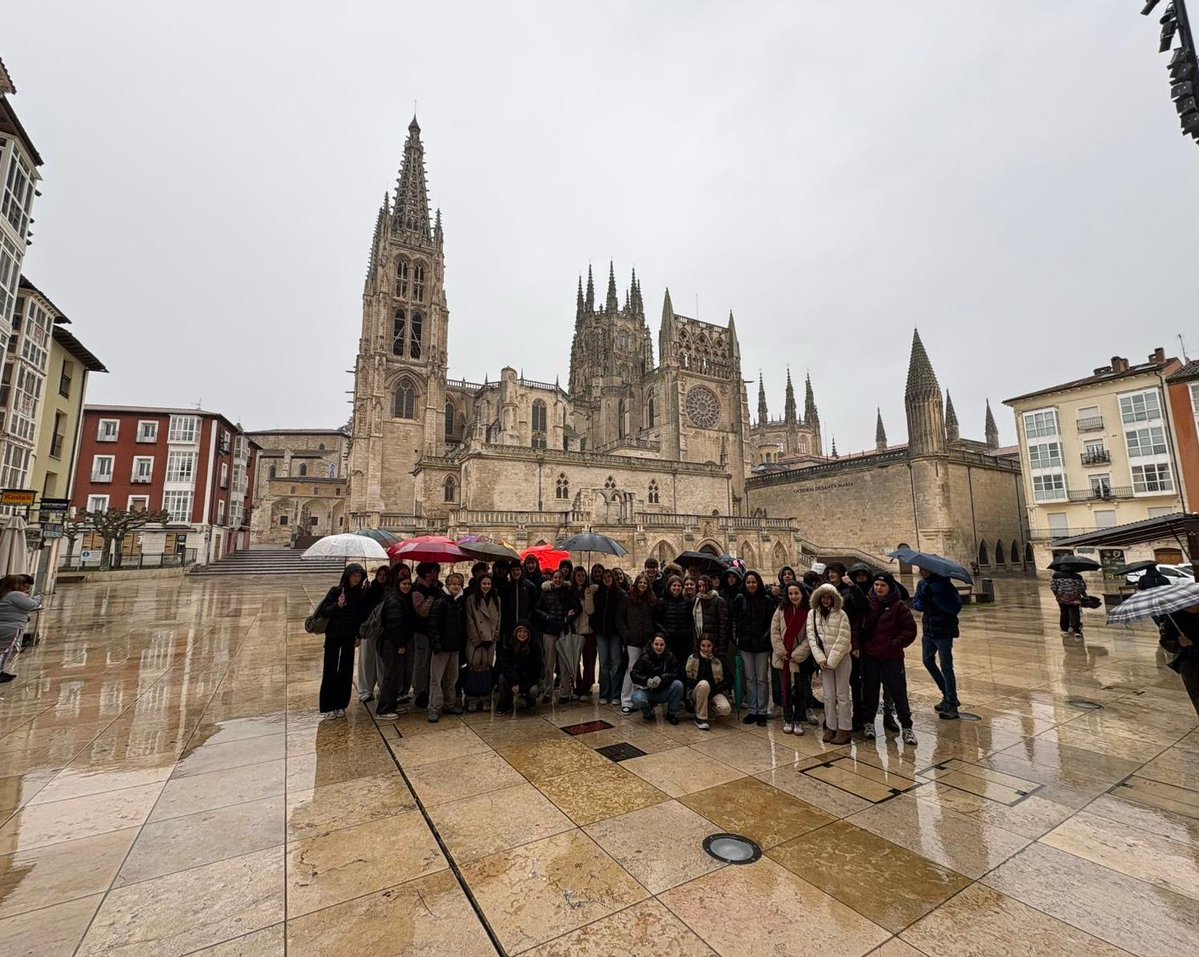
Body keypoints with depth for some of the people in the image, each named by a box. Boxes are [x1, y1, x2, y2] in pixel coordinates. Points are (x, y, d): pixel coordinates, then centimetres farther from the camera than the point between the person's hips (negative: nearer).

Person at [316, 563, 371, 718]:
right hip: (333, 636, -3)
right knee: (330, 670, 2)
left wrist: (358, 635, 3)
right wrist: (337, 605, -27)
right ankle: (328, 706, 13)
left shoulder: (361, 594, 1)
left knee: (346, 671, 7)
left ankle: (341, 705, 19)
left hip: (349, 637, 3)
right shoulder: (336, 591, -8)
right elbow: (323, 612, -10)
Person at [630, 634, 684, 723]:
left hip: (663, 692, 1)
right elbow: (634, 675, -13)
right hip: (647, 690, -1)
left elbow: (676, 673, -14)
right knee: (637, 699, -33)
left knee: (678, 684, -25)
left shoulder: (670, 658, -6)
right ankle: (648, 712, 5)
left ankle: (672, 713, -3)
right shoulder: (644, 658, -10)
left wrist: (661, 678, -30)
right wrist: (647, 680, -32)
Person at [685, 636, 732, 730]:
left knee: (726, 709, -29)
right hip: (696, 692, -1)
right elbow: (684, 678, -5)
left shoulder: (719, 660, -1)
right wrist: (699, 684, -20)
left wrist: (715, 690, -14)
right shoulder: (692, 659, -4)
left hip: (715, 693, 1)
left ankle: (709, 707, 8)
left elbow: (729, 680, -2)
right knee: (704, 684, -36)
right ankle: (700, 718, -18)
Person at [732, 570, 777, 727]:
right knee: (749, 678, 10)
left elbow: (772, 621, -2)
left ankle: (762, 712, 15)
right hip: (745, 645, 2)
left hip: (762, 645, -2)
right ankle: (751, 711, 19)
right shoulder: (740, 599, 1)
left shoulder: (766, 600, -3)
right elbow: (735, 620, 5)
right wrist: (736, 637, -2)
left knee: (762, 679, 5)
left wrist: (766, 637, -10)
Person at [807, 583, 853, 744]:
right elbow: (811, 637, -1)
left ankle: (844, 730, 11)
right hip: (823, 659, 3)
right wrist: (820, 658, -9)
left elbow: (843, 640, -11)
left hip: (841, 658, -3)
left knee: (842, 695, 2)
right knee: (828, 696, 8)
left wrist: (831, 660, -13)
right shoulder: (812, 614, 2)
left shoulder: (841, 614, -7)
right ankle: (830, 727, 19)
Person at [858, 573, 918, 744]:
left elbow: (910, 630, -5)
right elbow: (858, 625, 8)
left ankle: (906, 726, 19)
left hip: (892, 657, -3)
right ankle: (869, 722, 25)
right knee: (869, 690, 12)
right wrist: (857, 645, -1)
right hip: (869, 655, 3)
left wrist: (895, 644, -9)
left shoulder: (899, 606, -6)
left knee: (898, 692, 3)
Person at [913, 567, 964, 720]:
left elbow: (956, 607, -23)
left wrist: (934, 597, -29)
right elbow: (915, 603, 7)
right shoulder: (922, 584, 4)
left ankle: (952, 705, 10)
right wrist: (922, 603, -15)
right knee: (928, 661, 17)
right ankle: (947, 694, 35)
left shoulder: (944, 584, -16)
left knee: (946, 667, -1)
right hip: (928, 630, 7)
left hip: (943, 631, -7)